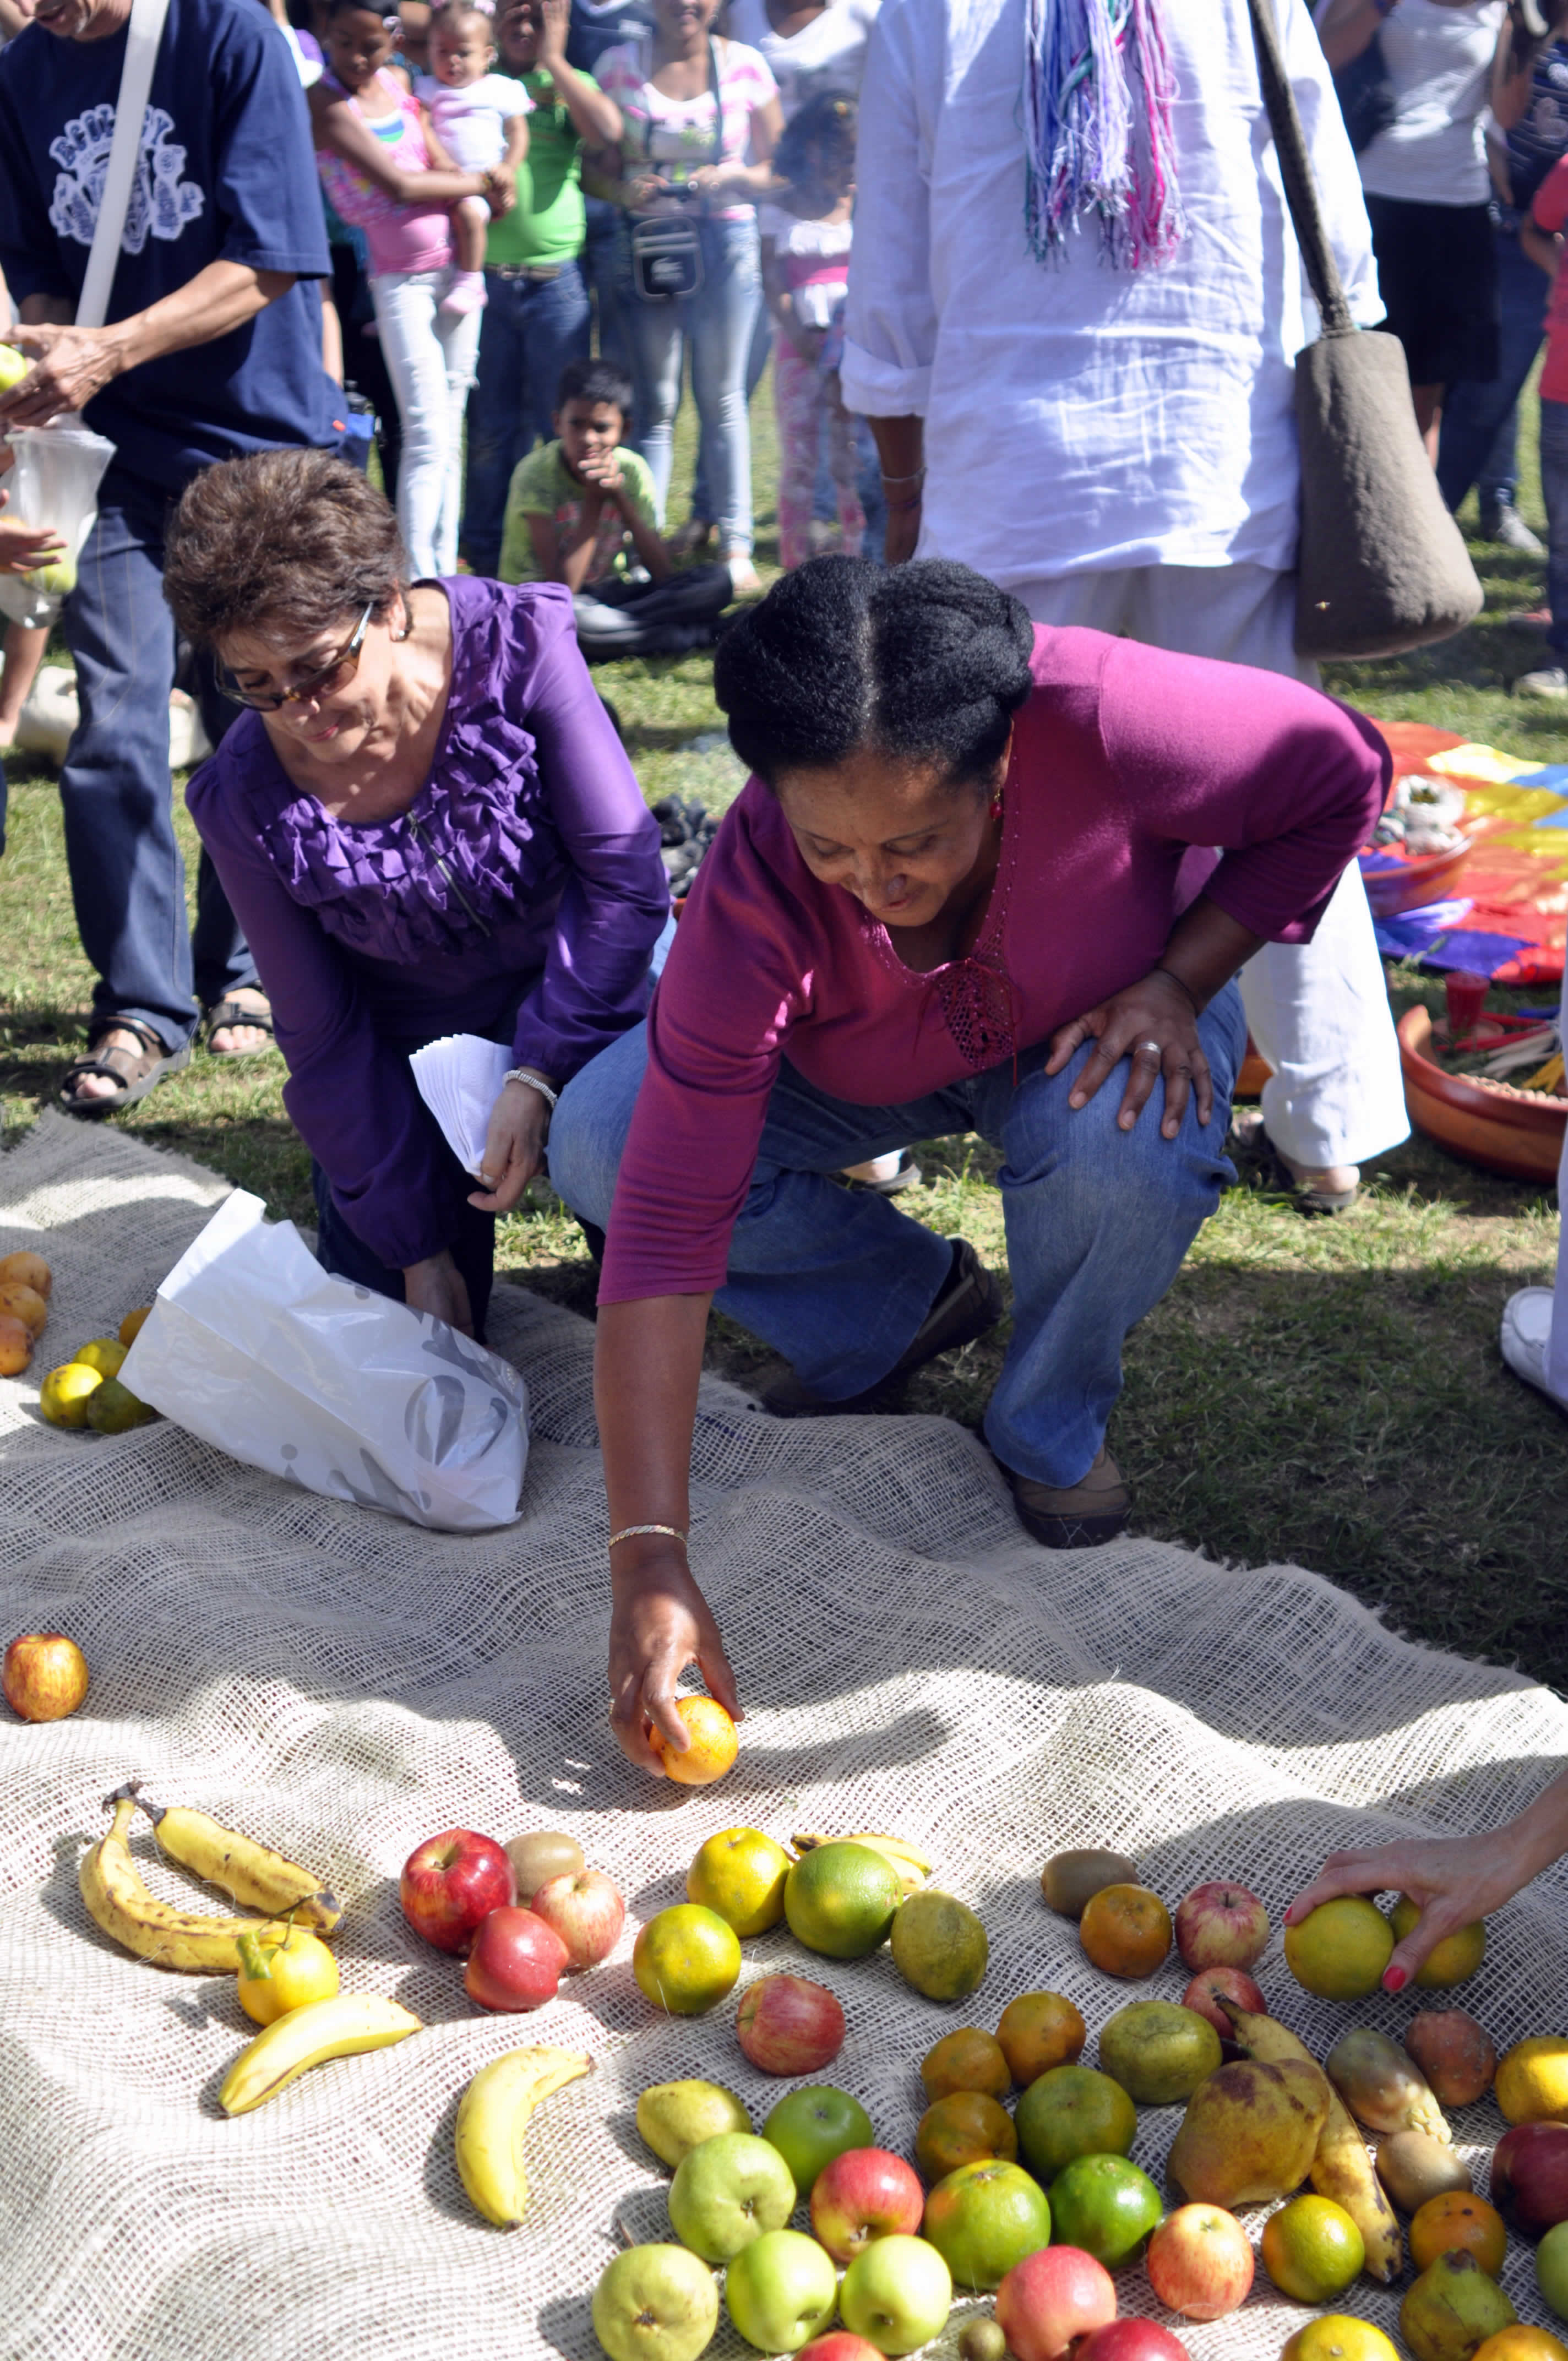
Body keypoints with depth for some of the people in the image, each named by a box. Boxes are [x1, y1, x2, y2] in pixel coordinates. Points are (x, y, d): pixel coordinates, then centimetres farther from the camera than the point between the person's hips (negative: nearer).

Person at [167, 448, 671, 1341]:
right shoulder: (244, 800, -18)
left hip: (581, 984, -1)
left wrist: (536, 1075, -30)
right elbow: (322, 1034, -10)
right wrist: (417, 1250, -10)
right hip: (415, 1053, 2)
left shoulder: (516, 643, -24)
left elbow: (625, 874, -21)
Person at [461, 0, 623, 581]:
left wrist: (553, 59, -7)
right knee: (491, 421, 6)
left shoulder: (570, 84, 9)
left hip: (557, 278, 0)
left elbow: (607, 131, -11)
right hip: (485, 276, 0)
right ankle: (487, 549, 16)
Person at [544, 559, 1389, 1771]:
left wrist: (1178, 984, -29)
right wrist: (651, 1566, -42)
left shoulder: (1097, 717, -39)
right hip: (854, 1065, 1)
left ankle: (1052, 1427, -3)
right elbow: (664, 1228, -37)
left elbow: (1337, 774, -19)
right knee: (600, 1145, -22)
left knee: (1123, 1152, -36)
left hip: (1095, 1025, -1)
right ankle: (908, 1302, 4)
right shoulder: (754, 896, -36)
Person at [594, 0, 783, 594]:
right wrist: (625, 191, -13)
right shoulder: (619, 66, 4)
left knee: (722, 398, 4)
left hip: (726, 239, 0)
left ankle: (736, 545, 8)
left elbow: (775, 168, 6)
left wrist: (731, 176, -14)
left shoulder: (744, 66, 2)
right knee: (655, 404, 2)